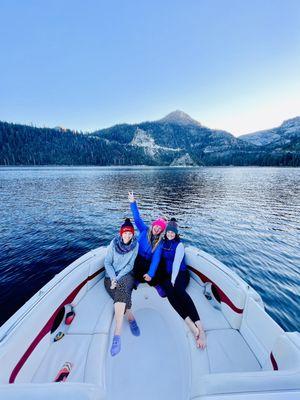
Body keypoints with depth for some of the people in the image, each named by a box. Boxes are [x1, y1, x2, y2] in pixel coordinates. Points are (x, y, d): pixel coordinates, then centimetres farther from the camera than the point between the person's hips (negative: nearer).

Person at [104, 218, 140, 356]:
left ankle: (117, 335, -29)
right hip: (111, 276, 1)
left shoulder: (135, 244, -5)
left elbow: (130, 265, -5)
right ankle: (131, 319, -13)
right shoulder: (114, 243, -5)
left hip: (126, 275, -1)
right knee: (122, 294, -30)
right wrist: (113, 278, -15)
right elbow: (107, 262, -2)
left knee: (121, 289, -32)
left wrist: (118, 278, -15)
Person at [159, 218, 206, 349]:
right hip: (166, 275, 3)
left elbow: (176, 263, -10)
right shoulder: (163, 242, 10)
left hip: (180, 274, -3)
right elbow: (161, 260, 11)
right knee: (169, 292, -28)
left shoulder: (179, 245, -2)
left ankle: (201, 328, -38)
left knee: (179, 290, -32)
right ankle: (192, 326, -34)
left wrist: (173, 281, -15)